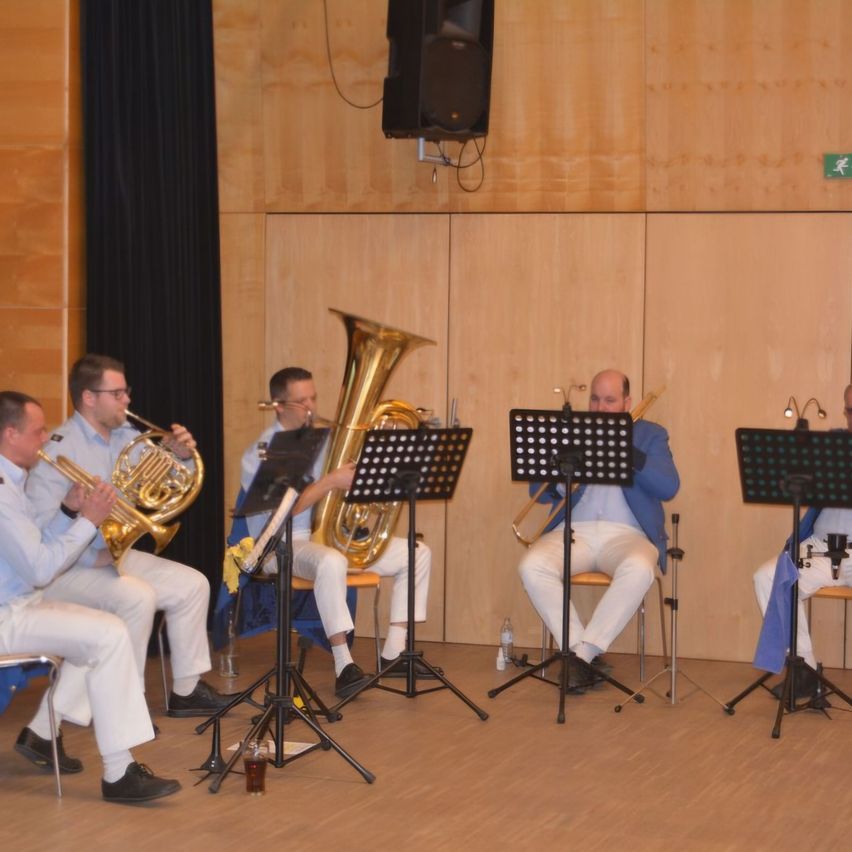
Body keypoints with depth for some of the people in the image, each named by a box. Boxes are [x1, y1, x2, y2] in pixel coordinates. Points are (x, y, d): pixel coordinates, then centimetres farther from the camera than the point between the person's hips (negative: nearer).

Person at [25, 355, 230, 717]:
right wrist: (95, 553, -31)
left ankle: (186, 690, 8)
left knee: (193, 585, 1)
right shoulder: (58, 448, -19)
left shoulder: (125, 437, 6)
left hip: (114, 552, 9)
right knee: (137, 596, -31)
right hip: (67, 566, -9)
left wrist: (176, 453, -6)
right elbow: (41, 525, -26)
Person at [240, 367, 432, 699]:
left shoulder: (322, 440, 13)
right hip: (284, 544, -8)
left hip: (332, 536, 8)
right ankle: (344, 667, -37)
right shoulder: (261, 453, -8)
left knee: (418, 553, 0)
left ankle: (393, 653, -1)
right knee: (331, 561, -42)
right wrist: (330, 482, -24)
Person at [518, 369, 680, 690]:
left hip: (626, 534, -2)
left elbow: (669, 487, -3)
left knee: (639, 569, -37)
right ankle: (578, 649, -19)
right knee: (532, 565, -29)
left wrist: (627, 452, -12)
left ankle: (582, 653, -26)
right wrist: (559, 481, -10)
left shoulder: (650, 435, 14)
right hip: (574, 531, 2)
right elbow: (538, 490, 13)